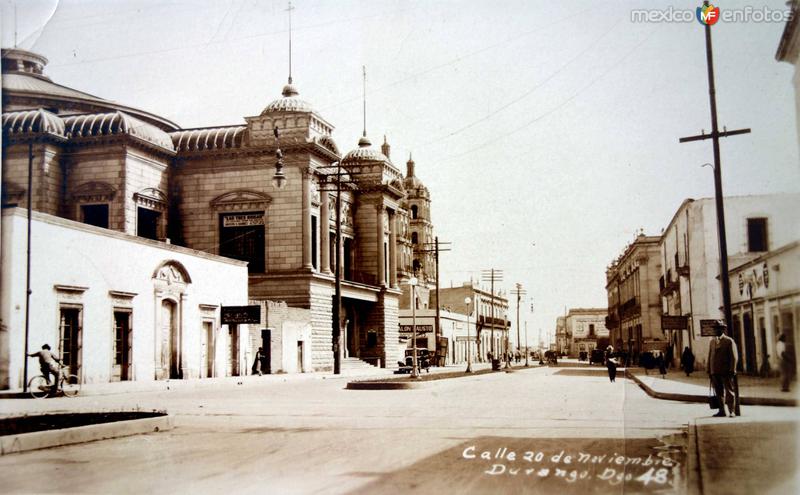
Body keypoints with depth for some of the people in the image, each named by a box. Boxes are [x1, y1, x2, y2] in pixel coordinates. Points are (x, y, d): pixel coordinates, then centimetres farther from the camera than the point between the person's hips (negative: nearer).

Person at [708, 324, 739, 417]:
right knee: (719, 392, 9)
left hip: (726, 371, -5)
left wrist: (732, 370, -13)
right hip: (715, 371, 5)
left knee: (729, 391, 0)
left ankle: (731, 411, 4)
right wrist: (709, 370, 10)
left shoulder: (729, 341, -1)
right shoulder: (712, 341, 15)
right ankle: (722, 411, 15)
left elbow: (734, 357, -5)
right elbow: (710, 356, 16)